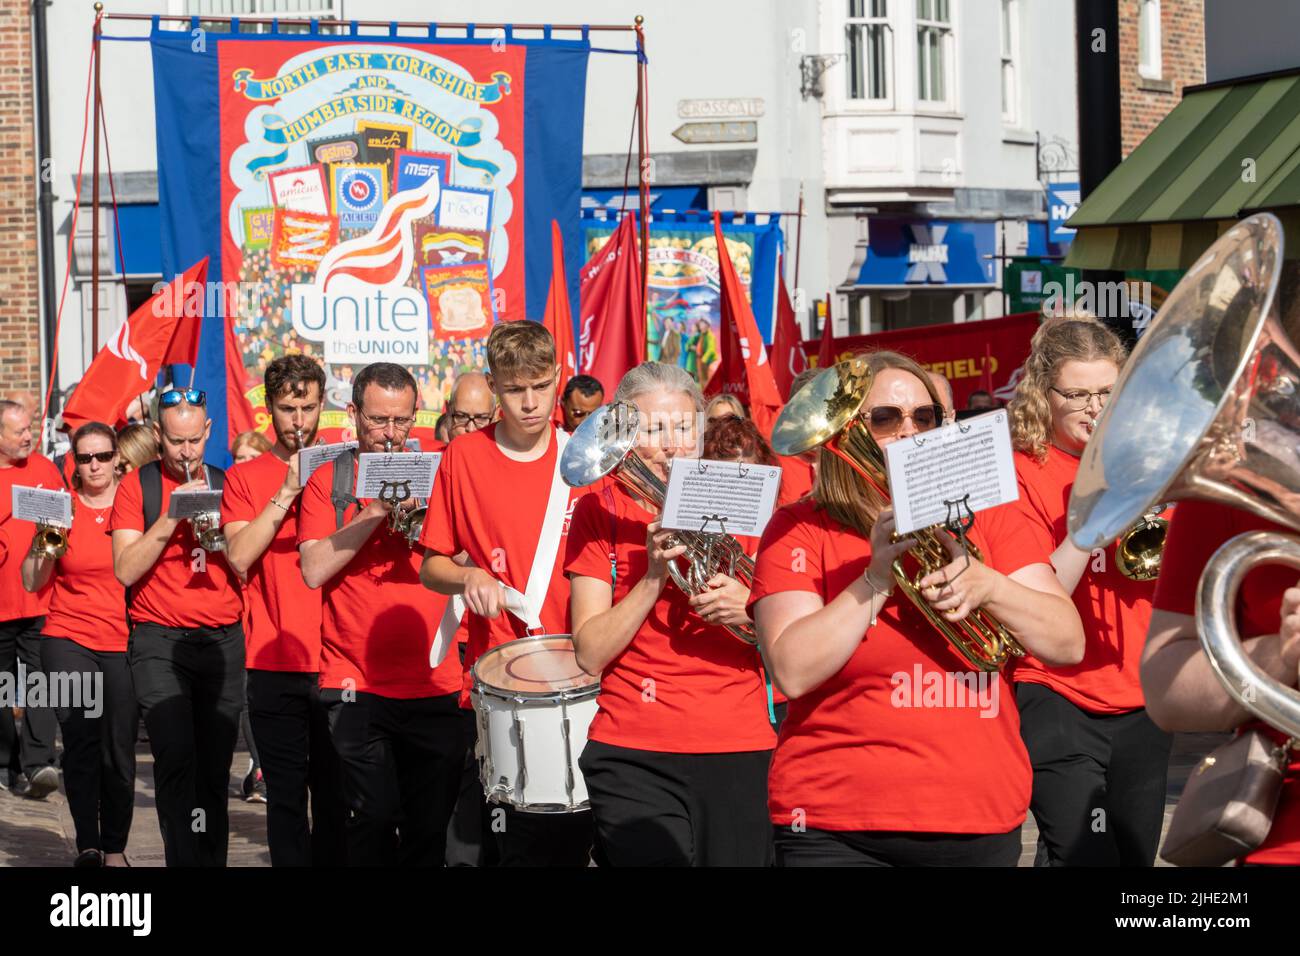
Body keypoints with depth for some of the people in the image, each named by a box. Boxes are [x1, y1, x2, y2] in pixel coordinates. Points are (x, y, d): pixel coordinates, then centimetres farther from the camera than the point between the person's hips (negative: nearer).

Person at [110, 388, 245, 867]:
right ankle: (184, 859, -16)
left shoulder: (225, 484, 12)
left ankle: (213, 858, 14)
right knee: (176, 757, -18)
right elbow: (126, 570, -5)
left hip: (223, 641, 3)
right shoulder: (138, 486, 4)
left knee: (215, 770, 5)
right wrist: (170, 518, -13)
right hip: (159, 639, -3)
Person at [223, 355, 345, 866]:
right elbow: (239, 557, -6)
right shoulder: (246, 476, 6)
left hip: (335, 659, 1)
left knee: (336, 794, 3)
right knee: (286, 795, 2)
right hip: (274, 663, -1)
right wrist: (287, 491, -13)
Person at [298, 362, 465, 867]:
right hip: (357, 682, -2)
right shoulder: (328, 480, 6)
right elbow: (314, 569, -7)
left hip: (435, 683, 2)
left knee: (430, 825, 3)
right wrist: (379, 509, -13)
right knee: (374, 817, -9)